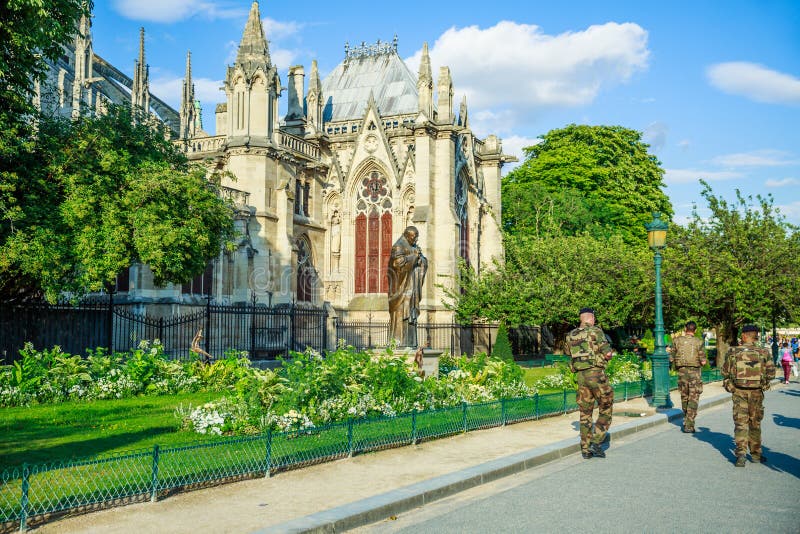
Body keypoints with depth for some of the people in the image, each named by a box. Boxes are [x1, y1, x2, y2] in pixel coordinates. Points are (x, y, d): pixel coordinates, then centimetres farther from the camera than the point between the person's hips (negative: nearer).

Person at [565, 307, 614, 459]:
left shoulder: (571, 336, 11)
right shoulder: (596, 331, -7)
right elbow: (608, 354, -10)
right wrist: (609, 352, 13)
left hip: (580, 376, 5)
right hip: (596, 373, -5)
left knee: (585, 413, 11)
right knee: (605, 410, 7)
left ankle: (586, 449, 11)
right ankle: (596, 442, -4)